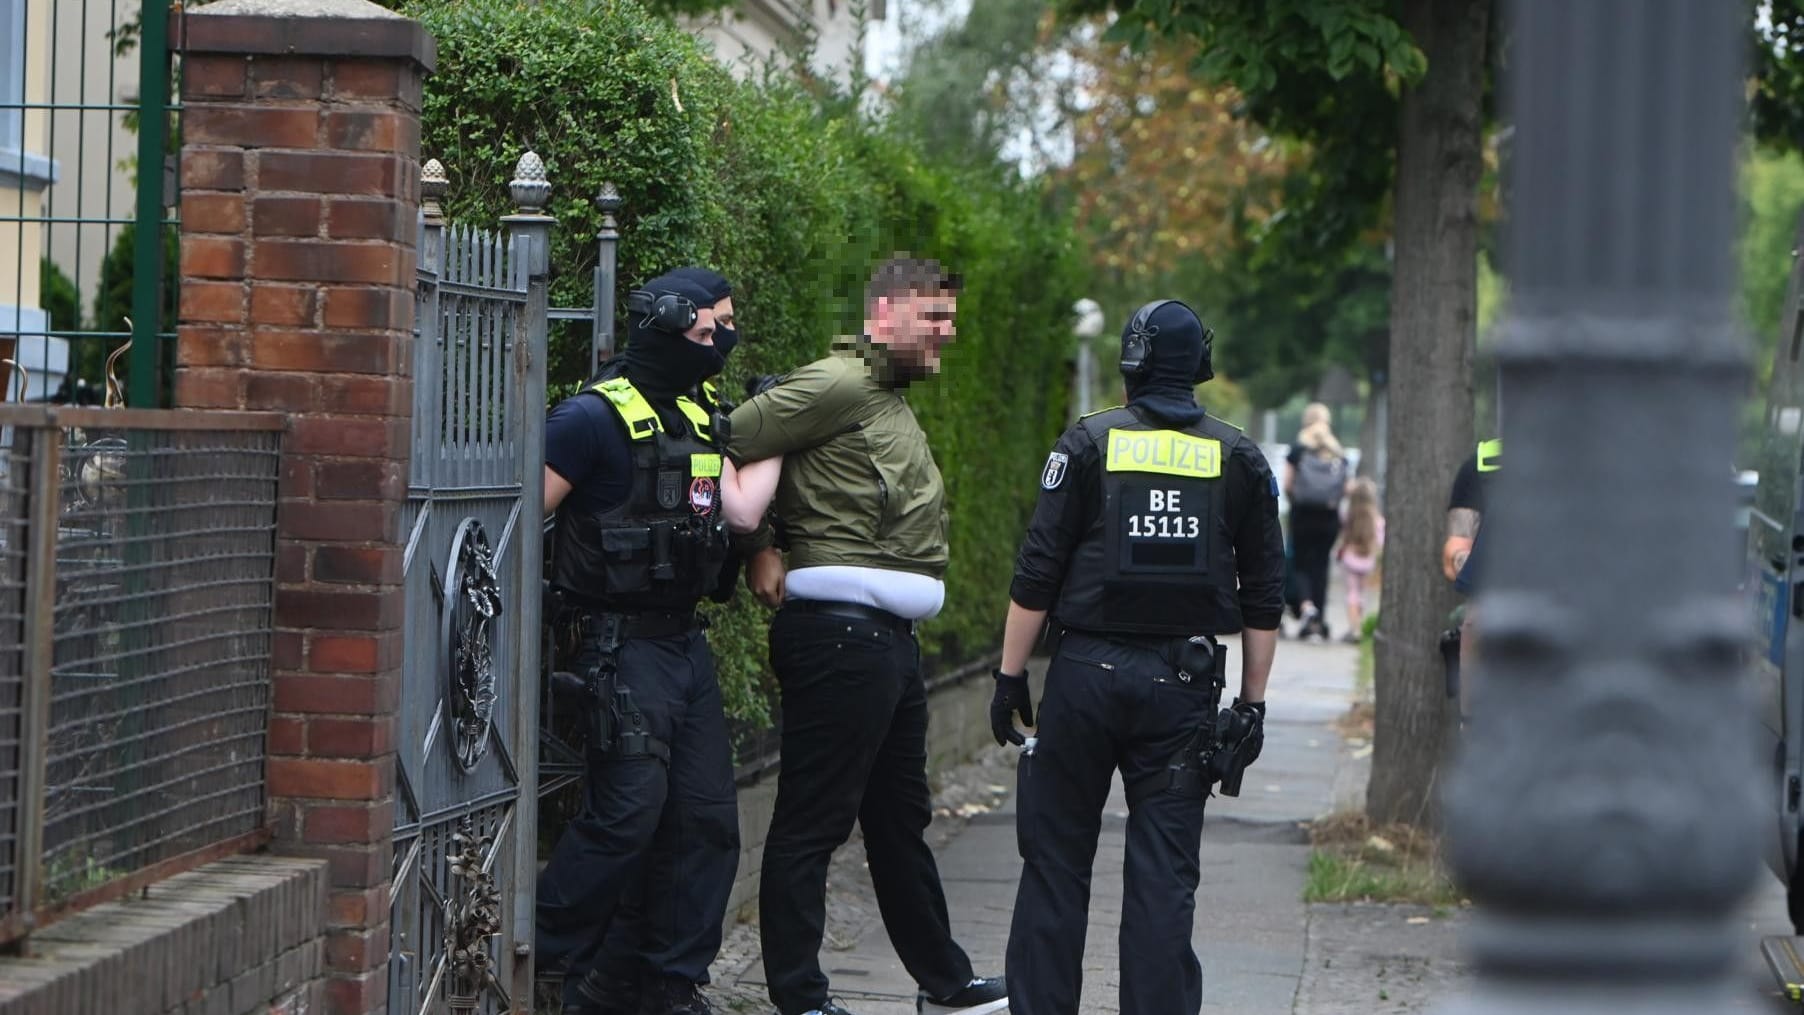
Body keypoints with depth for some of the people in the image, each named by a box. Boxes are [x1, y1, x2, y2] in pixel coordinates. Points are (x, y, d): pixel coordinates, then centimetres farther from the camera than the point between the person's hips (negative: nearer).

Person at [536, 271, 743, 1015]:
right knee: (627, 816, -10)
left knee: (711, 819, 5)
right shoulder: (595, 418, -11)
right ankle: (549, 955, 7)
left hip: (686, 644, 8)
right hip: (624, 648, -8)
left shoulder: (697, 418, 15)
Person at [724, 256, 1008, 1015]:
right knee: (813, 818, -4)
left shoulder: (890, 399, 20)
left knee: (900, 817, 19)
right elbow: (729, 445, -17)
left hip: (888, 636, 11)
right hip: (840, 631, -10)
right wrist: (758, 553, -10)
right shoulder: (836, 387, -11)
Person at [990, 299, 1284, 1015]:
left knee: (1056, 862, 7)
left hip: (1087, 675, -1)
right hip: (1183, 686, 2)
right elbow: (1264, 595, 7)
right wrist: (1253, 702, 12)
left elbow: (1038, 574, -3)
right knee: (1165, 875, 3)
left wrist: (1010, 674, 3)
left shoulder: (1089, 444, -1)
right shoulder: (1240, 460, 6)